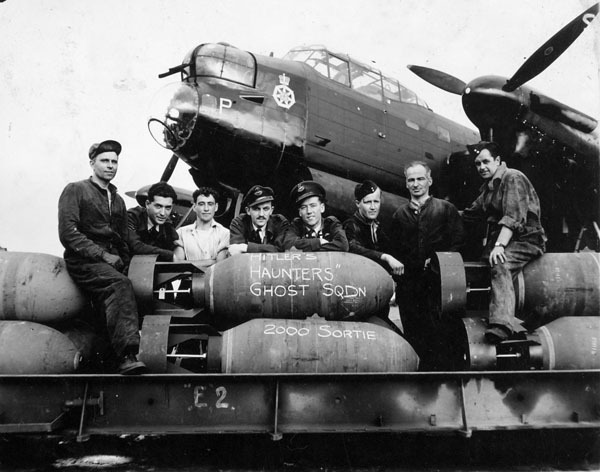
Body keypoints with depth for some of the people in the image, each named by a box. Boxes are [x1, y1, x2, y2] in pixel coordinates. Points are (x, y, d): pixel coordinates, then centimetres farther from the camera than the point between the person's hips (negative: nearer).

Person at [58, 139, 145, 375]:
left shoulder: (118, 201, 25)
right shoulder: (75, 190, 6)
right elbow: (67, 233, -6)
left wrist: (123, 264, 8)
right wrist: (102, 255, -13)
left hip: (111, 264, 7)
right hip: (83, 261, -7)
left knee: (112, 297, -20)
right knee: (121, 285, -32)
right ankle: (128, 355, -41)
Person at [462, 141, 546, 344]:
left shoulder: (513, 178, -7)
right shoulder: (488, 187, 21)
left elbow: (514, 216, -20)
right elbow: (471, 214, 32)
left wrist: (499, 245, -30)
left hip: (524, 240, -9)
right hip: (498, 239, 9)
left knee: (500, 267, -35)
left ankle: (501, 324, -52)